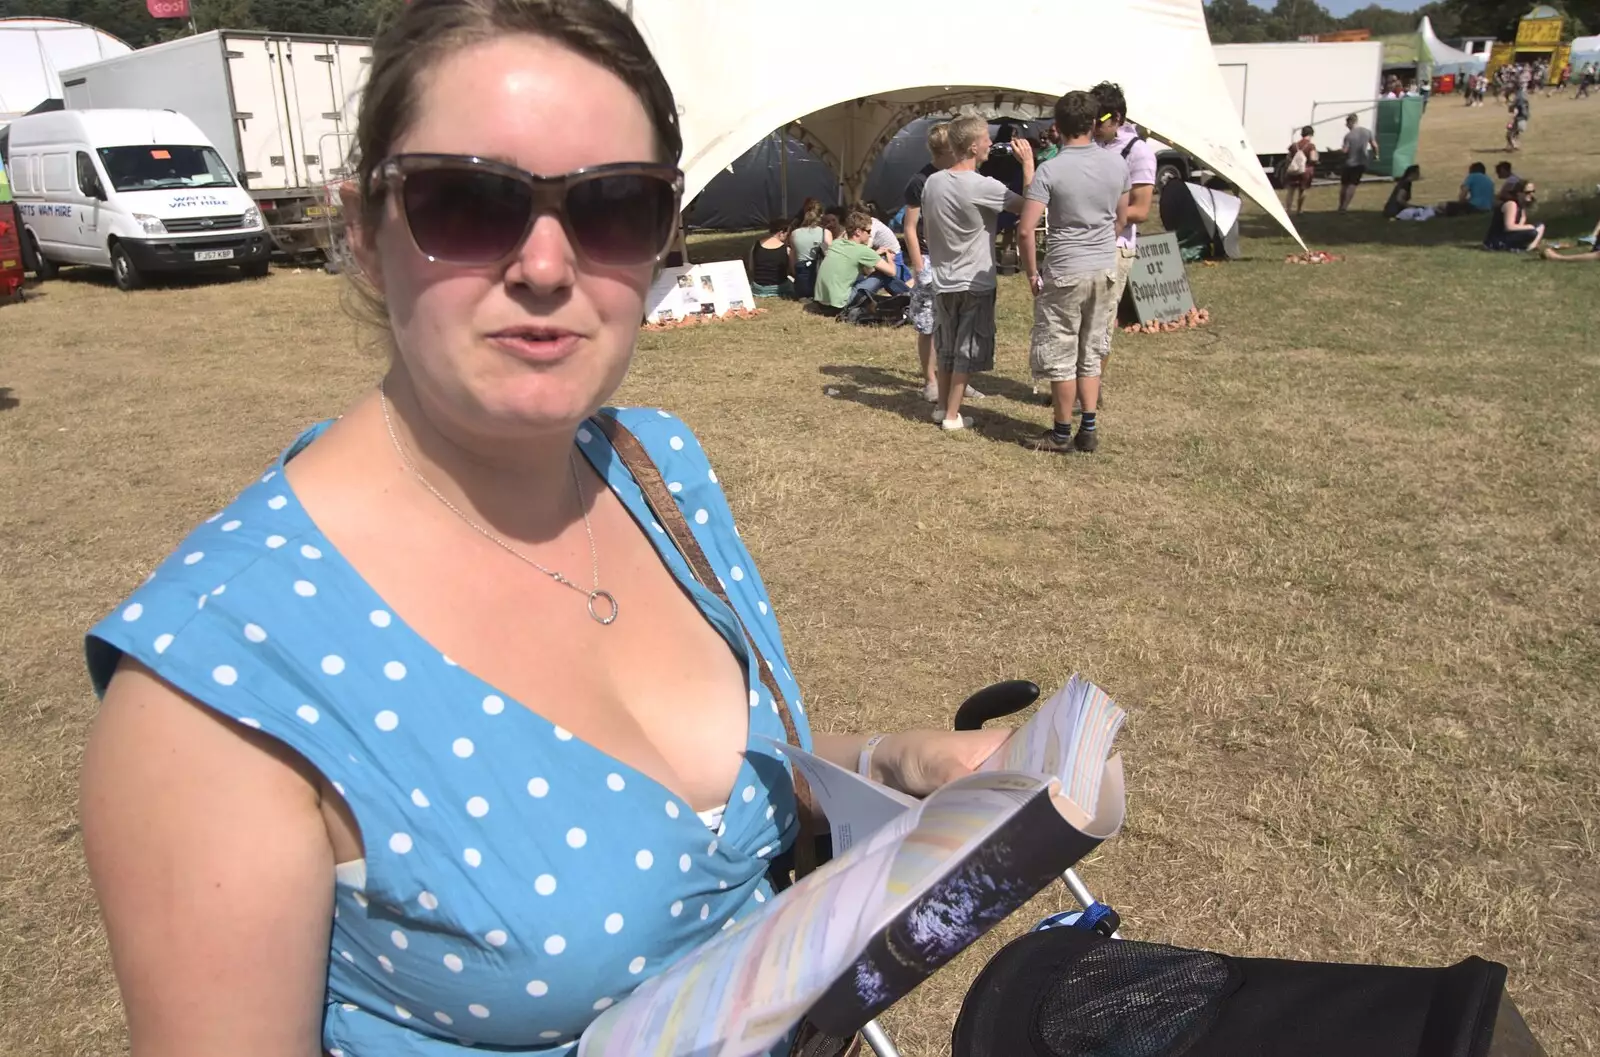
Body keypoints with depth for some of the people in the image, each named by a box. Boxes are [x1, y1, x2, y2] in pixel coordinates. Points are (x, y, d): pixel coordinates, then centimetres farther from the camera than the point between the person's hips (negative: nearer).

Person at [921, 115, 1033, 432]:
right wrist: (1028, 164, -4)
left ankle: (942, 407, 26)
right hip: (975, 284, -6)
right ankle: (952, 416, 7)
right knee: (967, 350, 4)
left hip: (943, 281, 6)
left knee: (945, 347, 18)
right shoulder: (984, 187, -19)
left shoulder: (932, 183, 1)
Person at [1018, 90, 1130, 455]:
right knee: (1090, 351, 16)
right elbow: (1121, 219, 13)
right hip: (1106, 270, 6)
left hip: (1064, 273, -6)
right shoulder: (1117, 164, 2)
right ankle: (1089, 429, 19)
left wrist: (1032, 273, -6)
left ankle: (1062, 433, 13)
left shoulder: (1049, 171, -14)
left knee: (1059, 355, 5)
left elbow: (1027, 229, -18)